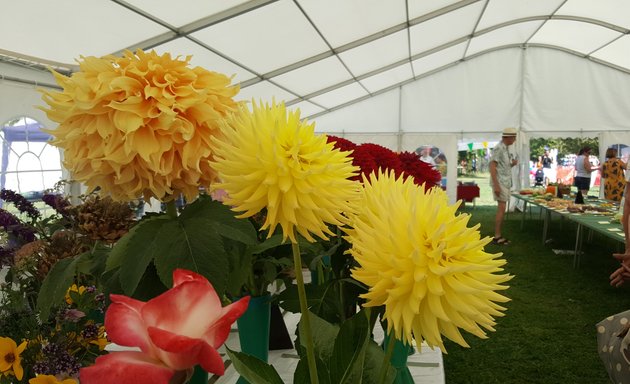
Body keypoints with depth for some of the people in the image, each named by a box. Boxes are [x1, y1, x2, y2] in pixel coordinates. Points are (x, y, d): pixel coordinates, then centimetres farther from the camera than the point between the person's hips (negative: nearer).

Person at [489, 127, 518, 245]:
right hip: (500, 183, -9)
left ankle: (499, 235, 14)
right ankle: (497, 236, -5)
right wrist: (496, 185, -24)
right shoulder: (498, 148, -14)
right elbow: (492, 167, -19)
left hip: (505, 183, 9)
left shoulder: (505, 149, 15)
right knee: (501, 209, -10)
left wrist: (513, 164, 2)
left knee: (502, 209, 9)